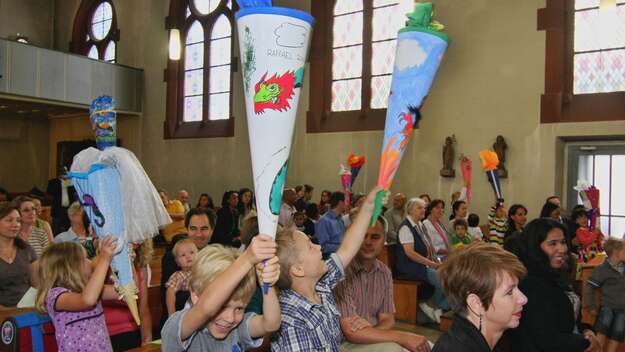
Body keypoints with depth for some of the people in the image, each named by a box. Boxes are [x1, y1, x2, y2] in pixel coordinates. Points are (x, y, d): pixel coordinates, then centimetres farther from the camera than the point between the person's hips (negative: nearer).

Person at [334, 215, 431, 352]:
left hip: (370, 337, 7)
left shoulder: (385, 272, 2)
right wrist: (404, 338, -22)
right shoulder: (341, 271, -21)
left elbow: (388, 320, 3)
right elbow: (352, 332, -24)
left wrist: (370, 330, -20)